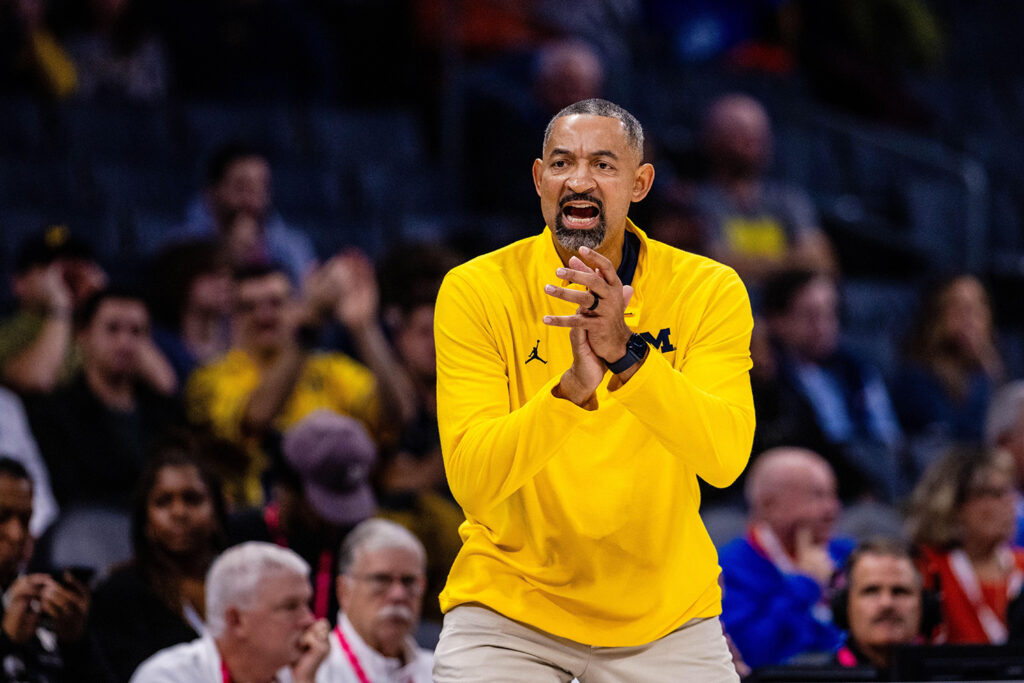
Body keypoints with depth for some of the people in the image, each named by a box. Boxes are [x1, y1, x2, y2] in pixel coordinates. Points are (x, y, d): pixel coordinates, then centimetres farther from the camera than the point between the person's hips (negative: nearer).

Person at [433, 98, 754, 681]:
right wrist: (572, 388, -36)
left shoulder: (708, 290, -8)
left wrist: (626, 355, -36)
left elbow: (725, 459, -22)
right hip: (509, 604, -1)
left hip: (666, 615, 1)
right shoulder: (476, 292, -10)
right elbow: (472, 484, -20)